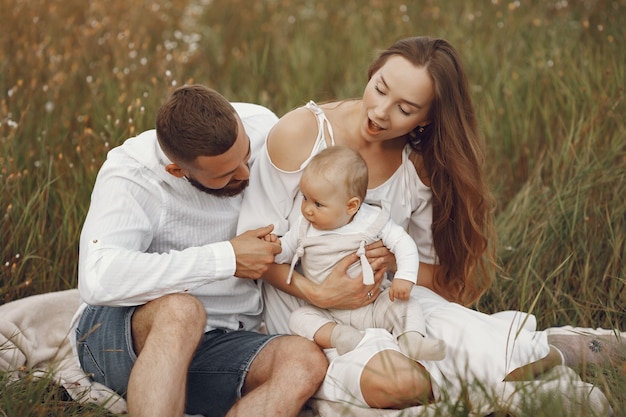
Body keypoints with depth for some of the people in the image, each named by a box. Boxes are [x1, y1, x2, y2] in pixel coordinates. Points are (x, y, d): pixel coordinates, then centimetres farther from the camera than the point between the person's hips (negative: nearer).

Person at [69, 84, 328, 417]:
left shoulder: (260, 126, -6)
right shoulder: (131, 177, -20)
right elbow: (98, 281, -37)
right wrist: (226, 258, -30)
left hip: (220, 344, 5)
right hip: (118, 339, -4)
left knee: (306, 361, -28)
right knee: (180, 309, -40)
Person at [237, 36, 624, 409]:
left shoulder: (420, 169, -5)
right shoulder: (299, 133, -16)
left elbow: (440, 277, 3)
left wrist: (397, 260, -19)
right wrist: (316, 293, -25)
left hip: (382, 298, 3)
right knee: (395, 382, -33)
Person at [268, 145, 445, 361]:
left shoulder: (372, 221, -8)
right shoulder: (305, 226, 1)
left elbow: (403, 243, -8)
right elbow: (287, 250, 14)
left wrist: (404, 278, -24)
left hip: (371, 308, -1)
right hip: (327, 315, 1)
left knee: (404, 303, -22)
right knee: (298, 318, -24)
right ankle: (337, 335, -41)